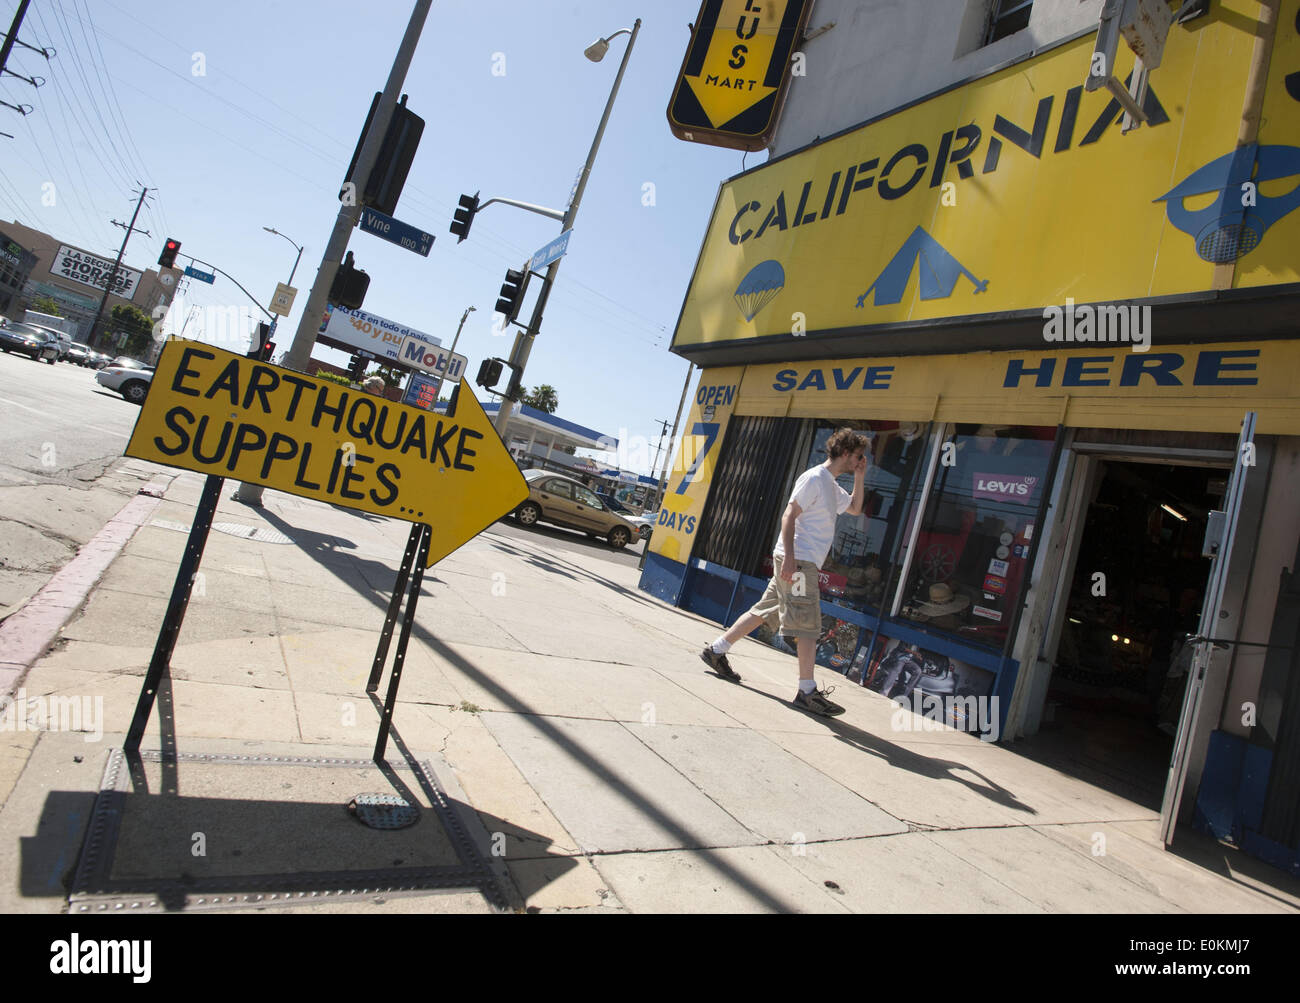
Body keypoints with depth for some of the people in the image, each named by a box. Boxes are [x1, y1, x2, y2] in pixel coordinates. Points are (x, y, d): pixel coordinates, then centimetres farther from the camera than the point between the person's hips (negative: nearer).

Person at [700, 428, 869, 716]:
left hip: (804, 563, 10)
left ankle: (716, 651, 18)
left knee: (763, 611, 11)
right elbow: (789, 516, -16)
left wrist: (859, 477, 20)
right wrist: (789, 557, -24)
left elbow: (855, 508, 36)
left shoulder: (832, 487, 22)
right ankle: (808, 691, -4)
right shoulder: (814, 478, -9)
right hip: (797, 561, -10)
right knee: (808, 624, -8)